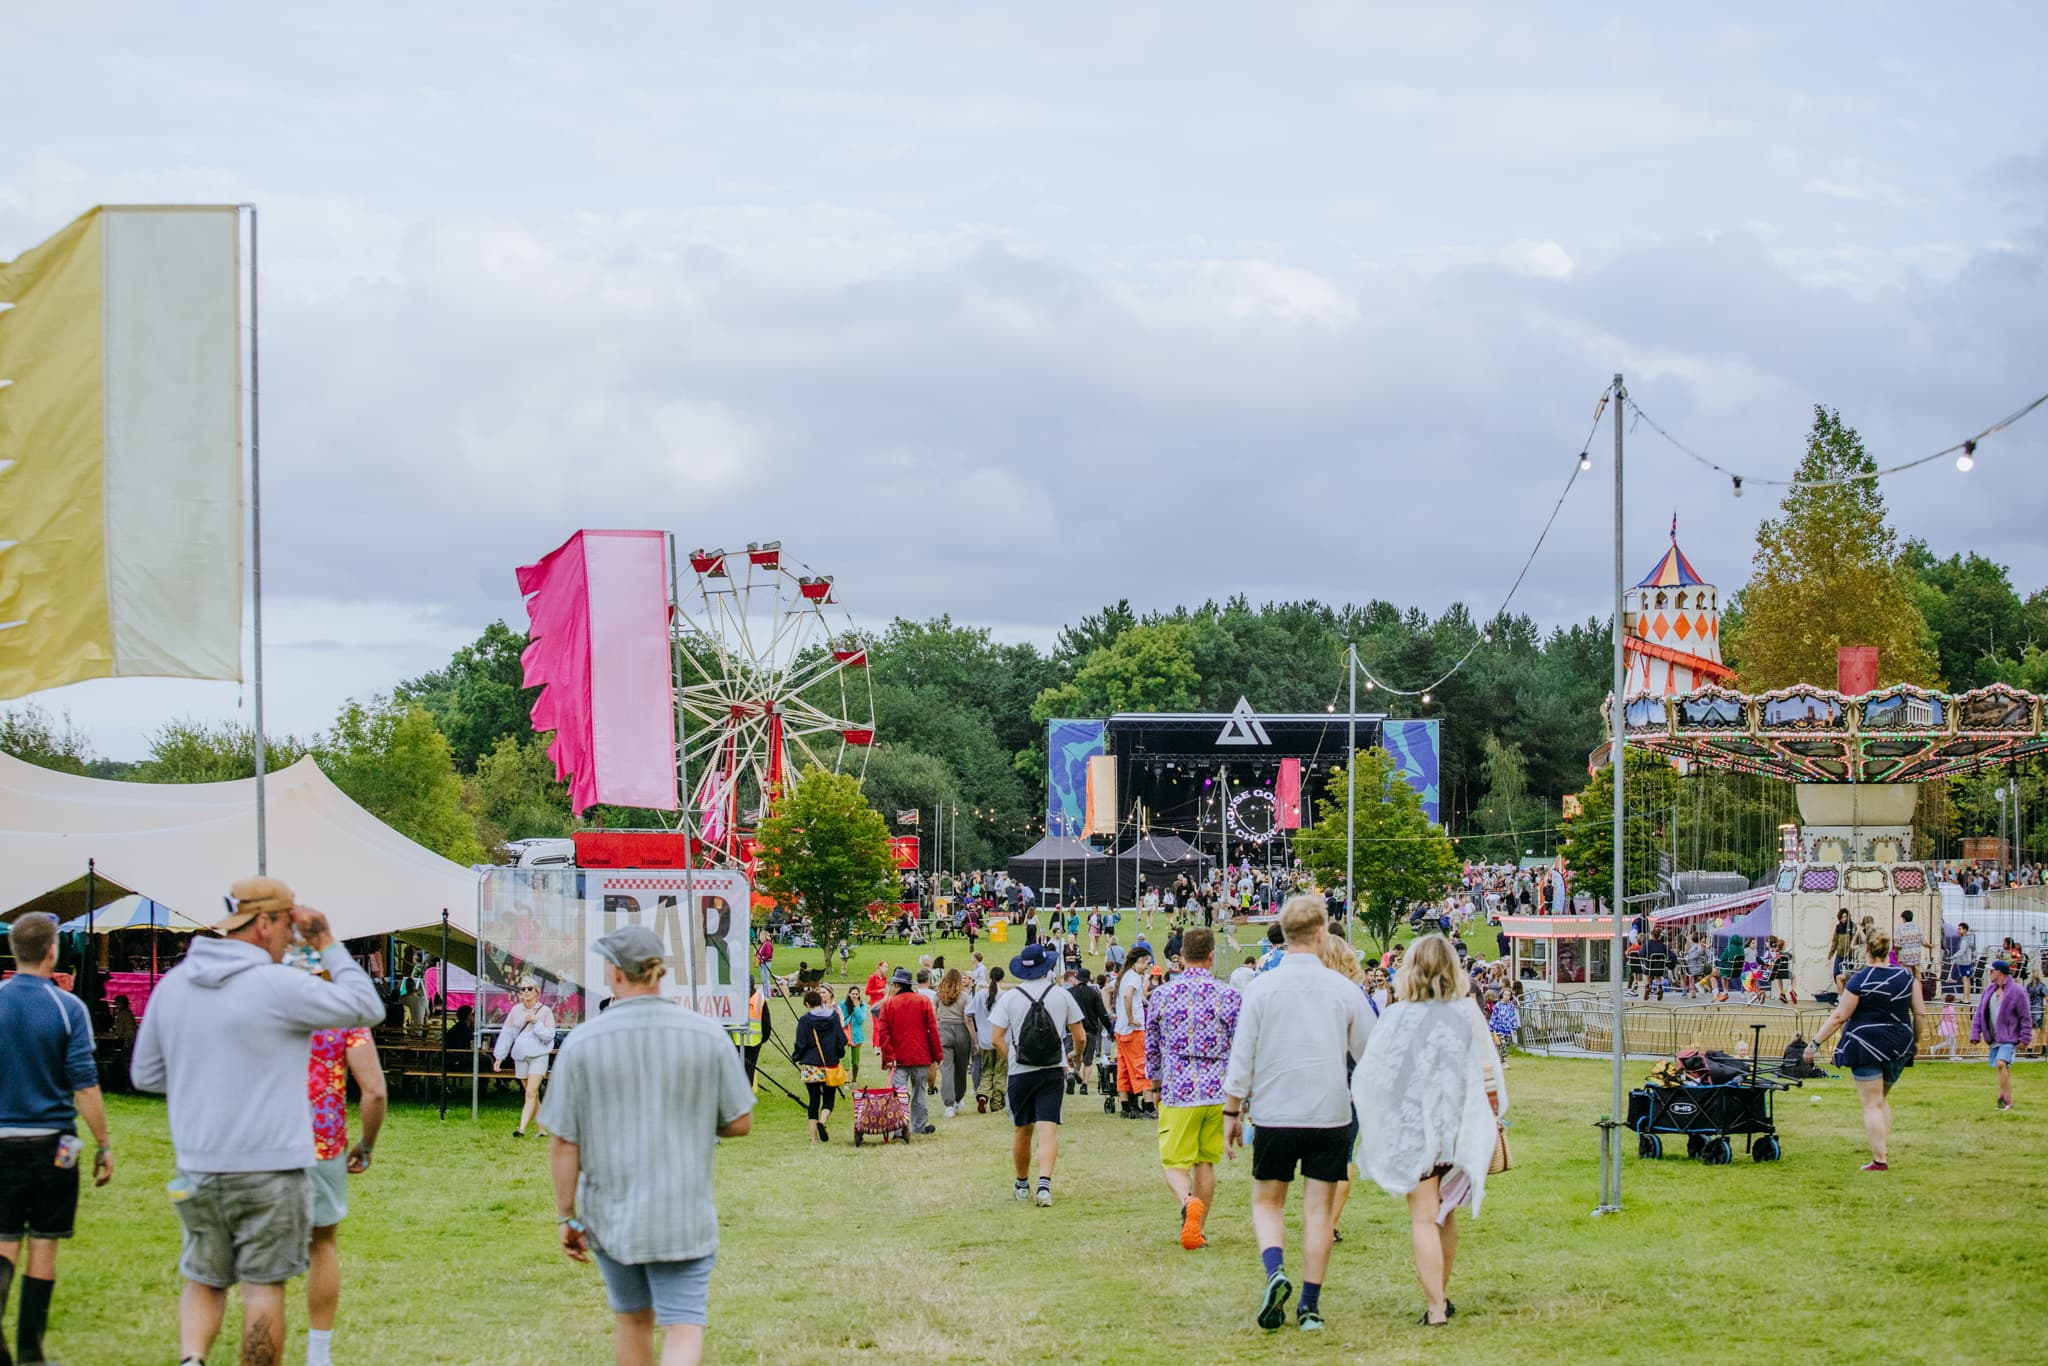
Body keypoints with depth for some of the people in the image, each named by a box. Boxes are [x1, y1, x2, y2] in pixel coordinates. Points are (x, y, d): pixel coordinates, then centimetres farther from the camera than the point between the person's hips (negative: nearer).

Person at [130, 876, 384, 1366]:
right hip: (270, 1166, -5)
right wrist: (327, 944, 1)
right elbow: (367, 1009, -5)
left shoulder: (173, 984, 6)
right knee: (263, 1285, 4)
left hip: (197, 1167, 5)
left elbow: (146, 1074, 13)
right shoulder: (278, 986, -14)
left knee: (204, 1280, 15)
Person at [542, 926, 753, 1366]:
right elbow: (740, 1123, -1)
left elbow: (563, 1143, -6)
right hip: (682, 1215, -1)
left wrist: (566, 1218, 4)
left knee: (632, 1321, 20)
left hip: (610, 1215, 2)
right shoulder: (707, 1036, -7)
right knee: (683, 1330, -2)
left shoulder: (582, 1042, -8)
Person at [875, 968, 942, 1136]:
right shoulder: (923, 1001, -1)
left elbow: (883, 1032, -7)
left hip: (897, 1059, -1)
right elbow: (933, 1029, -2)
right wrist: (937, 1056, 2)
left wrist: (888, 1057, -6)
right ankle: (919, 1126, 19)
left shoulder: (888, 1004, -2)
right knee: (919, 1093, 12)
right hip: (921, 1057, 1)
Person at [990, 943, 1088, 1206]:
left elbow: (997, 1039, -6)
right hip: (1053, 1071, 0)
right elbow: (1080, 1038, 3)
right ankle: (1044, 1183, -23)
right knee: (1048, 1130, -6)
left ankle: (1022, 1185, 27)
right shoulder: (1061, 995, 0)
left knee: (1022, 1132, 13)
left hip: (1020, 1073, 0)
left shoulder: (1010, 997, -2)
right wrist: (1076, 1057, 23)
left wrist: (1011, 1061, 9)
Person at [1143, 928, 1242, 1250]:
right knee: (1206, 1162, 14)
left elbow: (1151, 1049, 10)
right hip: (1218, 1092, 1)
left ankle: (1188, 1202, -28)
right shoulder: (1229, 997, -3)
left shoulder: (1161, 996, 0)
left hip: (1177, 1091, -1)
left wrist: (1156, 1088, 25)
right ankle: (1198, 1229, 16)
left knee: (1175, 1164, 3)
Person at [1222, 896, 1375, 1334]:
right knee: (1318, 1209, 8)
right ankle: (1310, 1306, 8)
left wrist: (1232, 1112, 7)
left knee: (1267, 1202, 14)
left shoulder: (1261, 988, -6)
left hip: (1275, 1116, -1)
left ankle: (1275, 1270, -11)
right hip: (1330, 1116, 1)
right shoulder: (1342, 989, -3)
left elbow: (1241, 1057, -4)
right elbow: (1372, 1053, 6)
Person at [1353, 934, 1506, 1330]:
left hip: (1413, 1127, -3)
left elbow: (1371, 1072, -5)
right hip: (1458, 1126, 3)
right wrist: (1491, 1119, 13)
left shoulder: (1398, 1016, -10)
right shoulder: (1468, 1013, -5)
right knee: (1446, 1213, 19)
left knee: (1424, 1217, -1)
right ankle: (1441, 1293, 31)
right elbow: (1489, 1073, 0)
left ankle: (1435, 1307, -8)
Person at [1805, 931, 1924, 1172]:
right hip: (1899, 1047, 5)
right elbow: (1918, 1013, 5)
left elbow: (1839, 1017, -11)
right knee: (1883, 1099, 22)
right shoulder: (1906, 976, 2)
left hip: (1866, 1044, -5)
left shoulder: (1859, 980, -11)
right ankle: (1886, 1150, 18)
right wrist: (1915, 1040, 21)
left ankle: (1880, 1159, -6)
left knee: (1872, 1104, -1)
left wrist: (1815, 1042, -5)